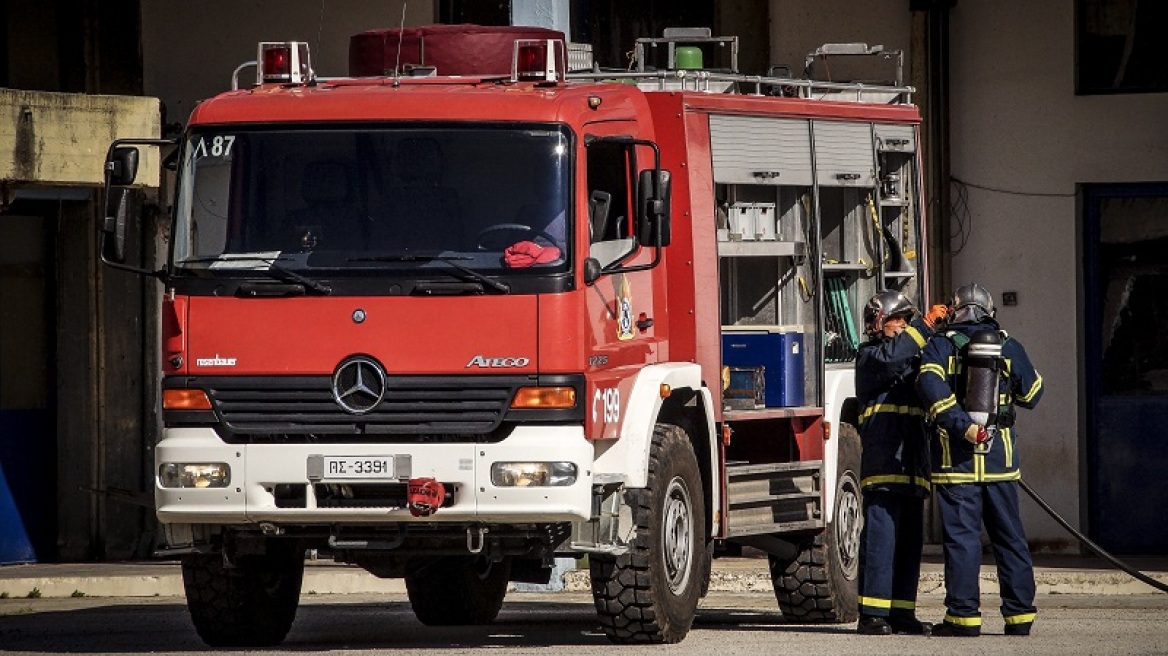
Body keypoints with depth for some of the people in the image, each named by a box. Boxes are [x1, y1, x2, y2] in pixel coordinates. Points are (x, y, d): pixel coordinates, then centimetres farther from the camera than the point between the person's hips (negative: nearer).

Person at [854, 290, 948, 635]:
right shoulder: (869, 356, 0)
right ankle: (872, 614, -12)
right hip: (883, 461, -8)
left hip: (912, 466, 8)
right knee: (881, 535, -11)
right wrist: (925, 325, -21)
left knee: (909, 540, 8)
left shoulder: (911, 359, 26)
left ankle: (901, 612, 11)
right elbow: (891, 357, -22)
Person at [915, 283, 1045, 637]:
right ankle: (1019, 613, 8)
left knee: (961, 535, -1)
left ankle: (963, 614, -3)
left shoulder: (941, 345, 0)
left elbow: (931, 385, -19)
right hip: (1000, 452, 2)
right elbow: (1032, 393, 16)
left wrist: (962, 425, -23)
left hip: (956, 454, -2)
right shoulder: (1009, 346, 7)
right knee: (1009, 535, 9)